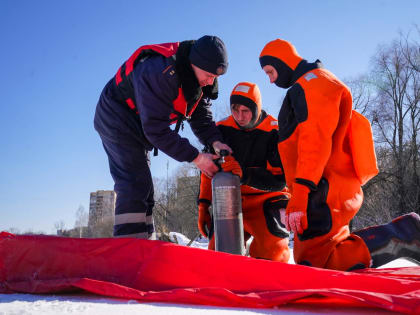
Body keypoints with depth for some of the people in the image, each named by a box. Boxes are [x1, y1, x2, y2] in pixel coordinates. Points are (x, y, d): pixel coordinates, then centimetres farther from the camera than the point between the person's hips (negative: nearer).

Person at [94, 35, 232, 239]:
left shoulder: (200, 78, -6)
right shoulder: (159, 74, -34)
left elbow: (201, 115, 1)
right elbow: (156, 128, -34)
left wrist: (215, 141, -19)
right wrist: (195, 157, -31)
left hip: (136, 126, 9)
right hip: (116, 118, -9)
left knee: (142, 189, 9)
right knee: (135, 183, -21)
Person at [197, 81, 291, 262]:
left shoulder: (274, 132, -10)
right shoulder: (223, 129, 2)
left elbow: (279, 179, -15)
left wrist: (245, 174, -29)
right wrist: (203, 205, 0)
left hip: (265, 199, -3)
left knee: (271, 251, -25)